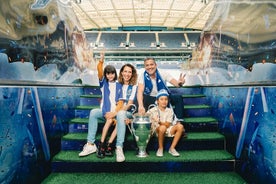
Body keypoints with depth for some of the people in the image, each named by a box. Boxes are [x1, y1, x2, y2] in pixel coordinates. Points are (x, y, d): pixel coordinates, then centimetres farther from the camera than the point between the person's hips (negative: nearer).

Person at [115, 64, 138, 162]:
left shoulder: (134, 86, 8)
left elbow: (129, 104, -5)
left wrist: (116, 113, -19)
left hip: (128, 113, -2)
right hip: (116, 112, 2)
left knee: (120, 114, -37)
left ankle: (119, 147, -43)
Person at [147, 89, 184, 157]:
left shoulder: (170, 110, 2)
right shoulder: (152, 110, -3)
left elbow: (167, 124, -8)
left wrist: (159, 122, -24)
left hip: (167, 131, 3)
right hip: (156, 131, -3)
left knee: (180, 126, -21)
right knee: (162, 127, -37)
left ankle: (172, 148, -11)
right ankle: (160, 148, -12)